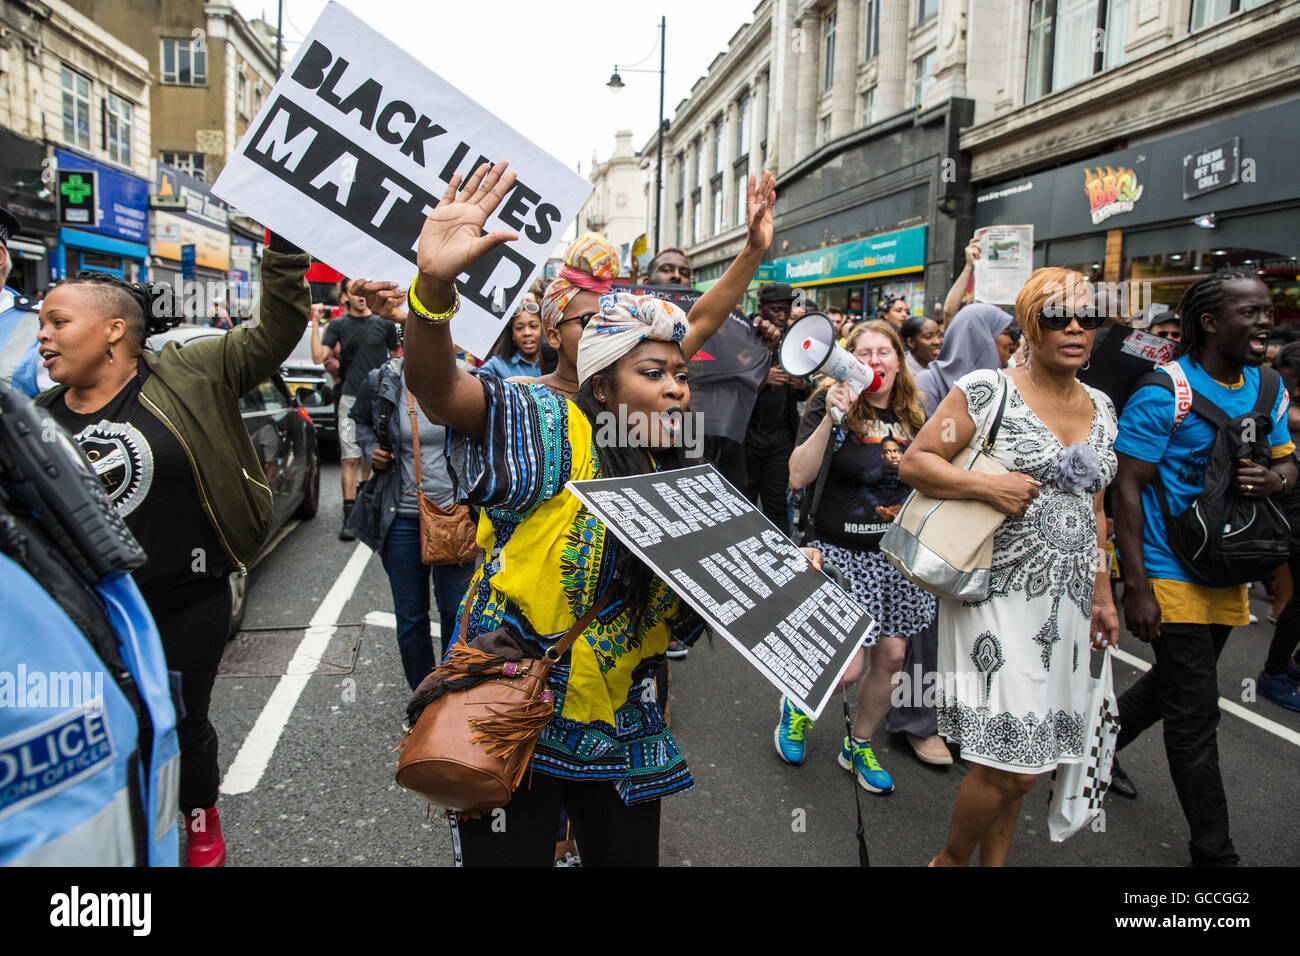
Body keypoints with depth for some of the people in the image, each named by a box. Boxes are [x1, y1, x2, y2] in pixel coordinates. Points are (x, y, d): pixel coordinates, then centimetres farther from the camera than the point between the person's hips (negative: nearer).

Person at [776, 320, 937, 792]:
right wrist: (829, 418, -30)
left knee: (891, 658, 9)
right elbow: (799, 477, -22)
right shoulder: (829, 406, -10)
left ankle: (859, 746, 33)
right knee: (849, 668, -8)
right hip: (841, 553, -5)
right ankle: (797, 705, 26)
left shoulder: (912, 416, 7)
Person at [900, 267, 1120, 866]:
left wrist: (1101, 594, 19)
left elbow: (1092, 508, 20)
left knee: (1015, 757, 12)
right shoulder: (987, 390, -7)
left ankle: (994, 861, 31)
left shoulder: (1101, 408, 13)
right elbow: (914, 462, -9)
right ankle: (951, 857, 20)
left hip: (1067, 601, 6)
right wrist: (987, 486, -21)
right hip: (1001, 593, -6)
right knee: (1016, 766, -6)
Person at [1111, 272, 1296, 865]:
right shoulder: (1163, 393, -16)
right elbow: (1127, 489, -17)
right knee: (1195, 715, 0)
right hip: (1170, 574, -7)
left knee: (1173, 683, 22)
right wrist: (1136, 588, -20)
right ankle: (1214, 852, 15)